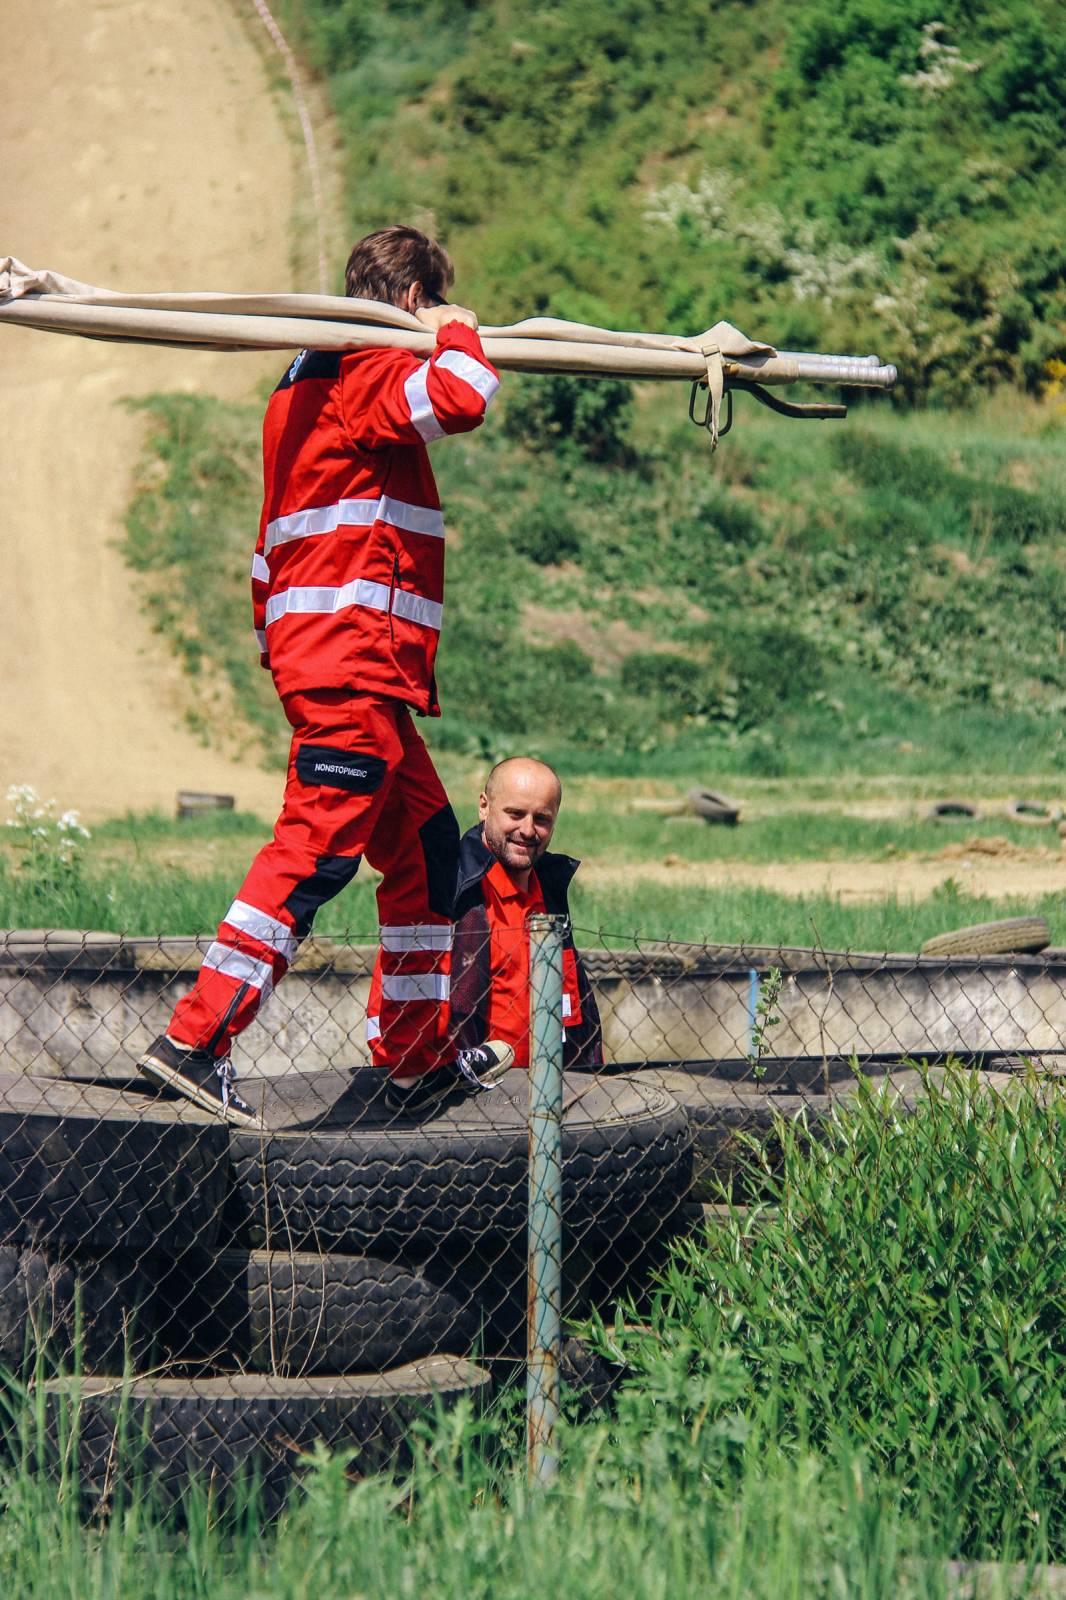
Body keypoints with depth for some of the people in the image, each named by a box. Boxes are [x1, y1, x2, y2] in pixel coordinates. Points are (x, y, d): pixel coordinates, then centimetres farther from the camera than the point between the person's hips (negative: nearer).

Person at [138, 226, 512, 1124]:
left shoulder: (309, 382, 22)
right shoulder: (366, 375, -8)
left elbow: (274, 544, 26)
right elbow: (461, 400, -28)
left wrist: (272, 639, 29)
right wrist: (455, 336, -7)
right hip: (354, 659, -11)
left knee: (427, 848, 15)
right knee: (315, 854, -13)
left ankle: (417, 1059, 18)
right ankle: (196, 1041, -16)